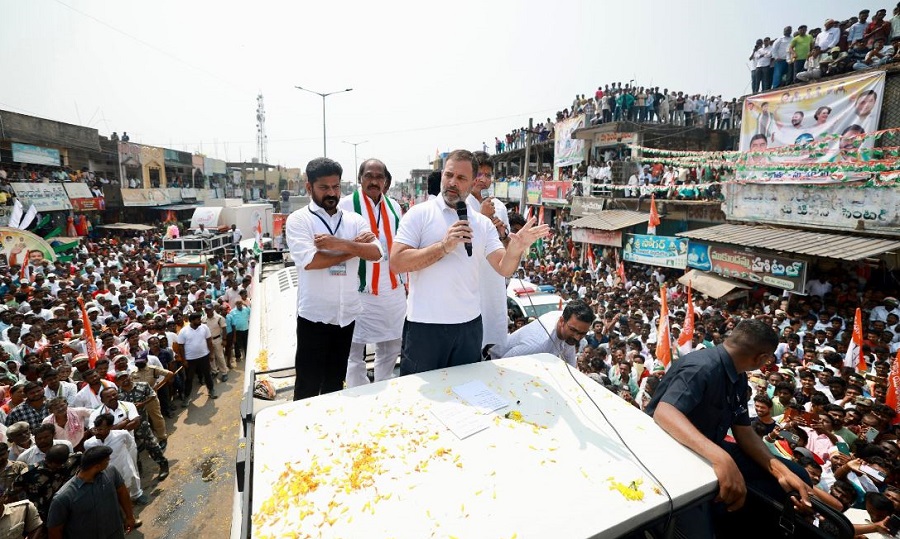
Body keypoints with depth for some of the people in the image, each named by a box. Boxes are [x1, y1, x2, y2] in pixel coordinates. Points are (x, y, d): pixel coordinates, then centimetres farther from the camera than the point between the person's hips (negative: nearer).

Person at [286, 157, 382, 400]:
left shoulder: (355, 220, 6)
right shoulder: (298, 220, -4)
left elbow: (376, 253, -8)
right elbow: (309, 261, -18)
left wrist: (341, 244, -22)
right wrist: (354, 248, -11)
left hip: (348, 314, 4)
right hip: (314, 315, -3)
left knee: (336, 380, 19)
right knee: (308, 384, 9)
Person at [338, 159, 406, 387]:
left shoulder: (393, 206, 10)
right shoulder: (347, 205, -6)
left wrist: (405, 279, 17)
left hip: (393, 290, 5)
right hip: (359, 291, -5)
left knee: (391, 347, 16)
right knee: (355, 349, 5)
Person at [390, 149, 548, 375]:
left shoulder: (483, 223, 7)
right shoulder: (419, 214, -6)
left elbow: (504, 268, 1)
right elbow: (396, 262, -14)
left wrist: (516, 249, -21)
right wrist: (443, 246, -23)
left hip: (469, 324, 4)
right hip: (424, 324, -3)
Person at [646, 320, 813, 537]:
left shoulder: (738, 377, 4)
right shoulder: (702, 366, -26)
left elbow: (743, 431, 6)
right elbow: (664, 413, -40)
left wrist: (780, 470, -10)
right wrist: (719, 457, -51)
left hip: (710, 451, 9)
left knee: (797, 477, 6)